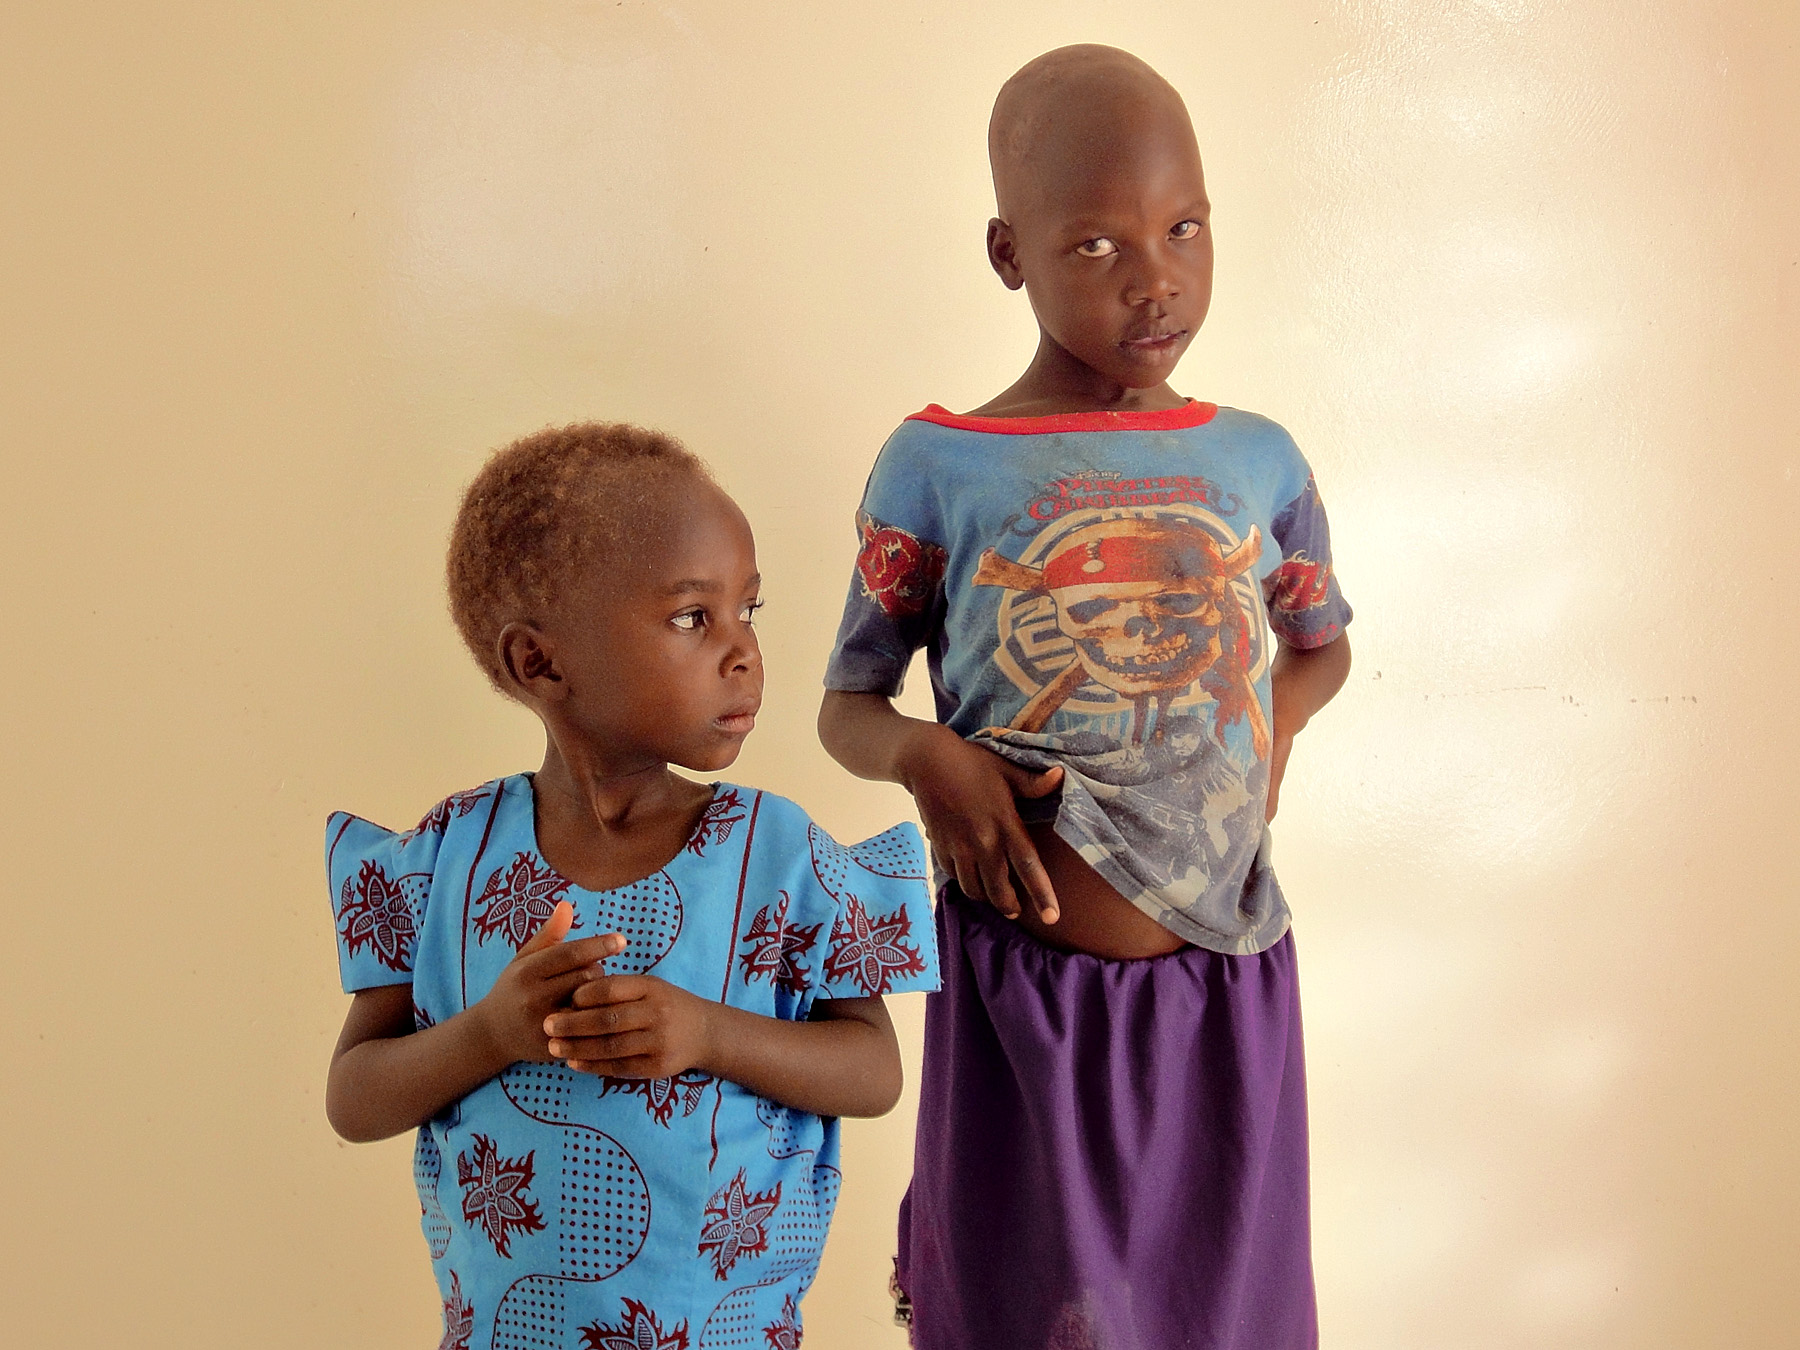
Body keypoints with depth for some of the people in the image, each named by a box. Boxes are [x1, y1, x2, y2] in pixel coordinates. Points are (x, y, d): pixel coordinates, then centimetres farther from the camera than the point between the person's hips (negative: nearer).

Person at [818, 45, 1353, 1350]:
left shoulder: (1259, 460, 1)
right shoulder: (938, 468, -7)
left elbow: (1321, 643, 19)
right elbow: (846, 706, 2)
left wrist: (1269, 738, -1)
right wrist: (924, 756, -19)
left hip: (1226, 988, 3)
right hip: (1021, 985, -2)